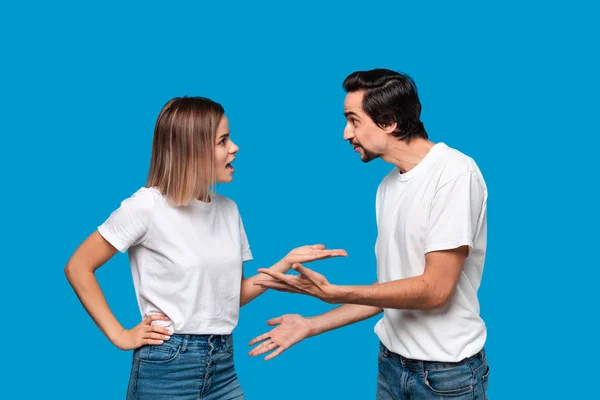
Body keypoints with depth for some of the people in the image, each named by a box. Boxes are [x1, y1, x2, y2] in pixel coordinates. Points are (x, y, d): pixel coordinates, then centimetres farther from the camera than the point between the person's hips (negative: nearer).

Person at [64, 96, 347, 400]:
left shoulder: (228, 209, 6)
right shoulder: (148, 205, -12)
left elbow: (232, 295, 11)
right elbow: (78, 267, -8)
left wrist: (286, 263, 0)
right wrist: (120, 336, -10)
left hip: (223, 364, 5)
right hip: (166, 366, -5)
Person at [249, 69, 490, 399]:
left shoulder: (455, 173, -17)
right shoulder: (388, 185, 5)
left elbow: (435, 290, -21)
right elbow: (390, 288, 9)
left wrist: (331, 293, -21)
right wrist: (312, 325, 5)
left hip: (447, 373, -6)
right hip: (393, 362, 7)